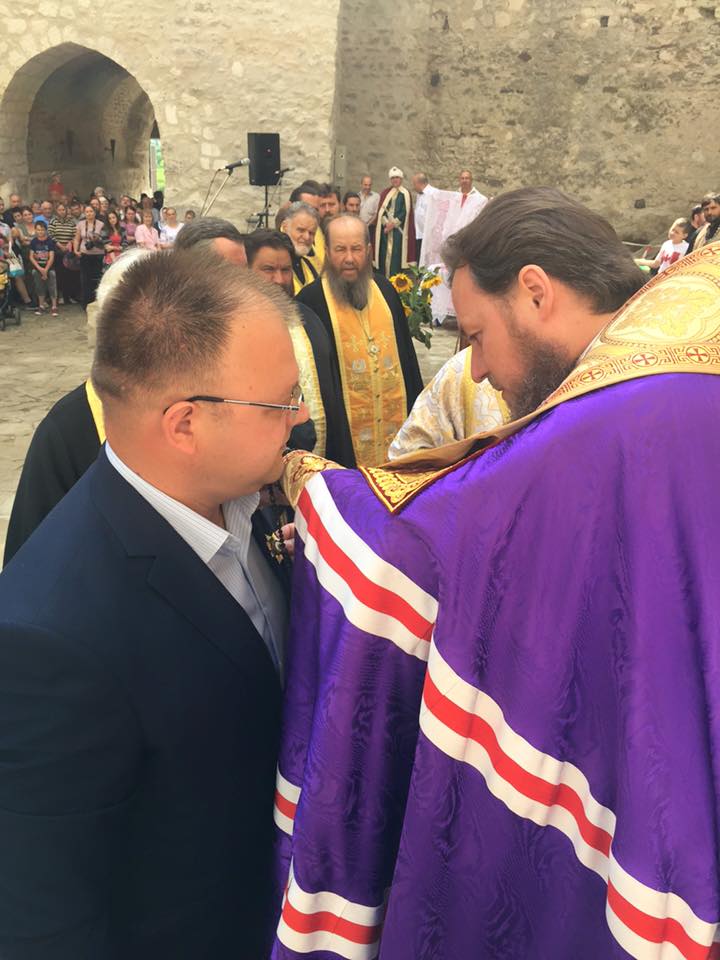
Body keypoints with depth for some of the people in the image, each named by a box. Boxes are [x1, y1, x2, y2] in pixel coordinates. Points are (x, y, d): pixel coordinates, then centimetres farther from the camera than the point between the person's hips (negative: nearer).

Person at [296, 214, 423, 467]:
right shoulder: (310, 299, -9)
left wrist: (415, 406, 14)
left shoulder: (385, 289, 7)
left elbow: (405, 349, 15)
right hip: (344, 428, -5)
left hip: (394, 415, 5)